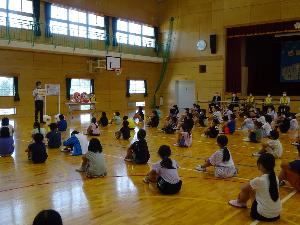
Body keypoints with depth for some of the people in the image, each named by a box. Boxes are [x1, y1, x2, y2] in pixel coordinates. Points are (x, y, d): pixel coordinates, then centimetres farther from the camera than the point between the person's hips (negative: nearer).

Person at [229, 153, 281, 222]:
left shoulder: (259, 180, -19)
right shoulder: (275, 179, -1)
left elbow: (243, 188, 0)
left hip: (263, 215, -6)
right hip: (276, 215, 6)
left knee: (245, 189, 8)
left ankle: (240, 203, 37)